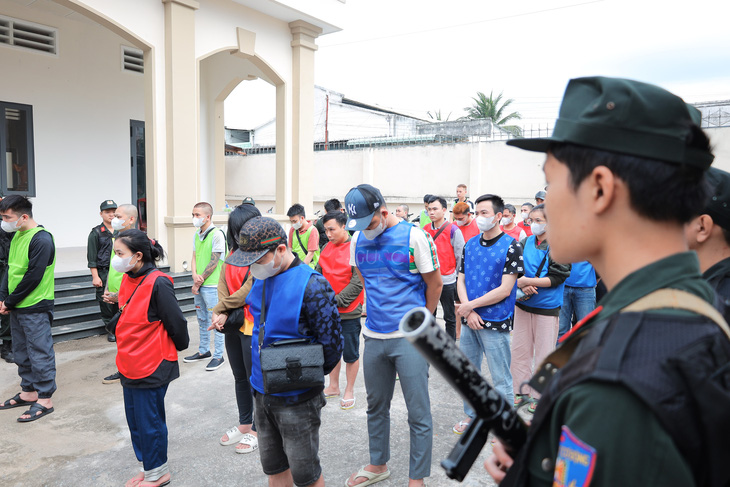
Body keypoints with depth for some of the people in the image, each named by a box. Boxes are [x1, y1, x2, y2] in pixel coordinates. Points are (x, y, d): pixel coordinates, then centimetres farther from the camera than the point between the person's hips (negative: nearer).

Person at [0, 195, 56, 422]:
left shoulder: (41, 240, -17)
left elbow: (33, 277, -19)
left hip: (35, 308, -9)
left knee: (40, 353, -1)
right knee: (22, 353, 17)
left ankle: (45, 400, 8)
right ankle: (28, 392, 31)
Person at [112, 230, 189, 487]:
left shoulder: (157, 284, -22)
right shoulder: (128, 280, 5)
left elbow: (176, 322, -15)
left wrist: (180, 346, -1)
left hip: (152, 367, -8)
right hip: (130, 365, 9)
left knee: (149, 422, 7)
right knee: (134, 420, 19)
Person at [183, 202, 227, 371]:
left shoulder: (217, 234, -12)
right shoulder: (196, 235, 12)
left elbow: (213, 262, -14)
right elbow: (195, 257, 12)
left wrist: (200, 281, -11)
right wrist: (195, 275, -8)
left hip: (212, 285, -8)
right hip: (198, 285, 8)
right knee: (202, 319, 17)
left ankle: (218, 356, 7)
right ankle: (204, 351, 30)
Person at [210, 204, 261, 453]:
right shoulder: (234, 253, 11)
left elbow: (249, 290, -19)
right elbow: (223, 284, 5)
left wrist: (221, 309, -9)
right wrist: (223, 315, -10)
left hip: (253, 325, -8)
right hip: (233, 324, 8)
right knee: (240, 377, 19)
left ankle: (257, 430, 21)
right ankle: (244, 424, 35)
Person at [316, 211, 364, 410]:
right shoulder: (327, 247, 7)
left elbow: (357, 283, -17)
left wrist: (336, 301, -18)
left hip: (348, 312, -6)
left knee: (351, 354, 7)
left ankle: (349, 391, 23)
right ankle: (333, 386, 33)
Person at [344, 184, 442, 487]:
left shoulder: (413, 236, -10)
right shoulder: (357, 240, 5)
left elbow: (435, 283, -1)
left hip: (410, 337, -5)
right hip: (374, 336, 5)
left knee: (418, 413, 4)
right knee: (376, 406, 18)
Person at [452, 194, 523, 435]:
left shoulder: (511, 247, -10)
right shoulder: (470, 245, 7)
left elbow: (505, 290, -15)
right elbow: (461, 280, 7)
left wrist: (470, 305, -13)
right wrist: (468, 311, -9)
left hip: (495, 324, -5)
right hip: (469, 321, 6)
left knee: (501, 379, 6)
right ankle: (471, 416, 35)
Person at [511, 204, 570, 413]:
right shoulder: (525, 243, 4)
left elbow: (556, 278, -14)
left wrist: (527, 281, -18)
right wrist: (523, 286, -16)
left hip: (547, 308, -4)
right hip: (523, 305, 4)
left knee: (543, 354, 7)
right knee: (519, 350, 10)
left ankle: (539, 396, 23)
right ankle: (522, 392, 25)